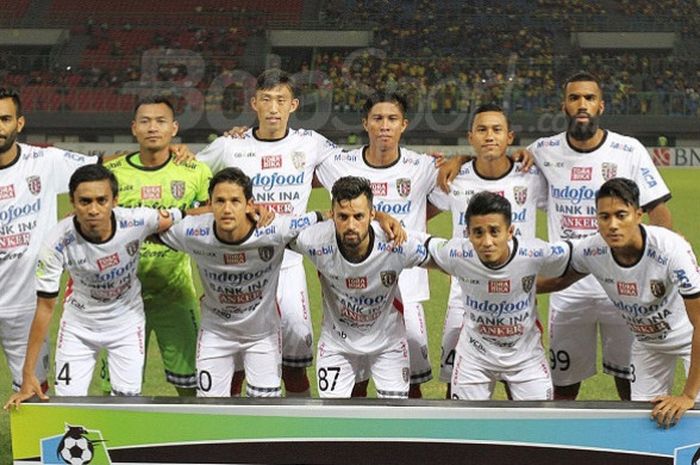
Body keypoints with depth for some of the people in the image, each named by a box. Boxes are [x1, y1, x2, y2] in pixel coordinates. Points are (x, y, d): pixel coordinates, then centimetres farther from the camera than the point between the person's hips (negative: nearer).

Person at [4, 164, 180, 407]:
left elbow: (179, 217, -6)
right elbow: (45, 307, -21)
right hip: (78, 325, -1)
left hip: (127, 321, 1)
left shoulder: (137, 222, -29)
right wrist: (28, 375, -21)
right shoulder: (57, 242, -29)